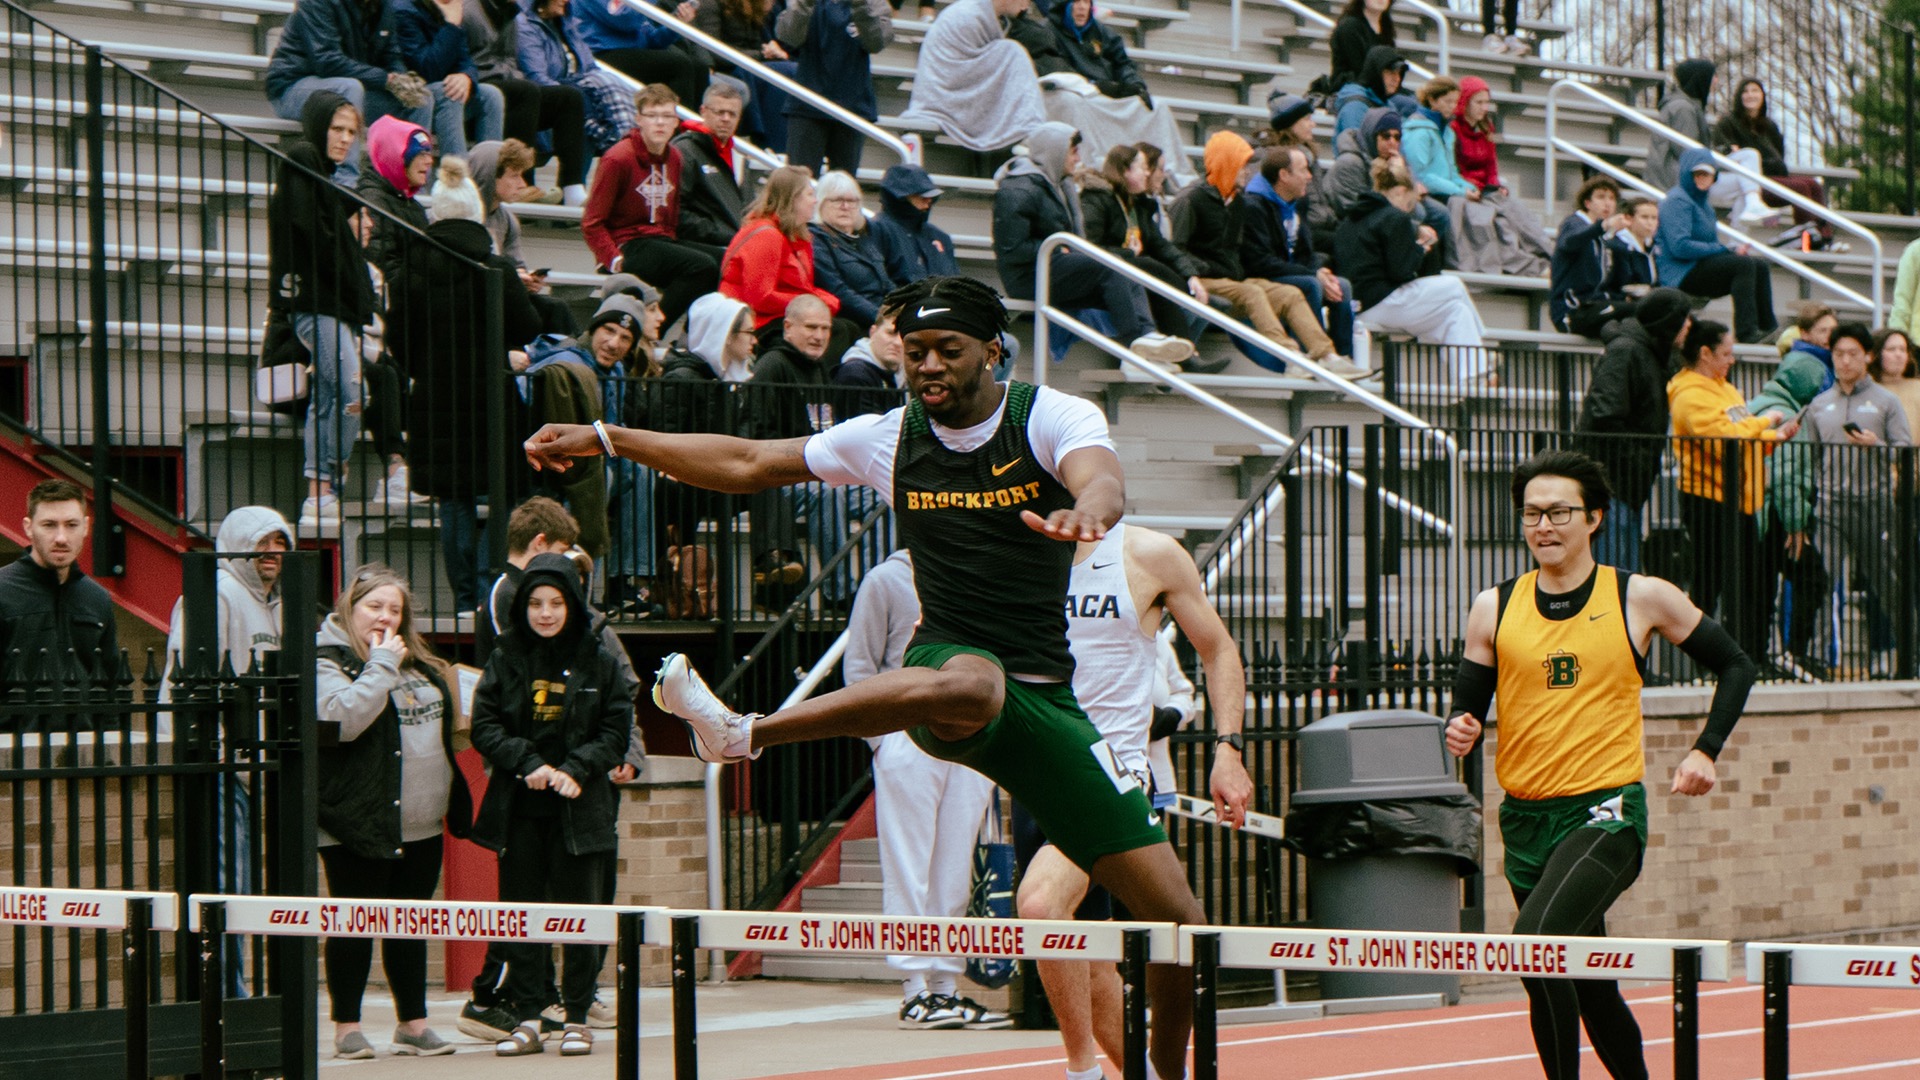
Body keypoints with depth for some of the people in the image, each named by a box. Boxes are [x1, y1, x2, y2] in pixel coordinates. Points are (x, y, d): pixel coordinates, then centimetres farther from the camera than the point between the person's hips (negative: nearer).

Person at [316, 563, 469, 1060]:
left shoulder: (421, 665, 14)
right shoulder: (328, 660, -8)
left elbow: (442, 733, 22)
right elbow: (342, 718, -26)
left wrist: (455, 802, 17)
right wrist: (381, 665, -20)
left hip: (419, 824, 7)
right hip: (359, 824, -7)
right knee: (355, 925, 0)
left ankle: (413, 1022, 19)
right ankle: (347, 1026, 8)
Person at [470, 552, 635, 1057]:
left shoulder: (601, 659, -1)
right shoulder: (506, 657, 4)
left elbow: (616, 731, 0)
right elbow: (484, 725, 2)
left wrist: (577, 770, -14)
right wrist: (528, 764, -12)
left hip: (580, 805, -2)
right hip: (518, 809, 2)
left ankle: (577, 1019, 10)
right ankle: (527, 1019, 10)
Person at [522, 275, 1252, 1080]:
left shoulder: (1055, 418, -2)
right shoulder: (890, 440, 7)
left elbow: (1105, 484, -26)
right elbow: (746, 464, 17)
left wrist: (1085, 511, -51)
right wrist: (604, 440, 15)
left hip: (1045, 703, 1)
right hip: (950, 660, -1)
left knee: (1178, 921, -4)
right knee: (969, 683, -44)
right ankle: (745, 734, -42)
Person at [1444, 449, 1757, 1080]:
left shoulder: (1641, 598, -1)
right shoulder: (1495, 608, 6)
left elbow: (1735, 667, 10)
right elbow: (1468, 703, 9)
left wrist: (1705, 751, -2)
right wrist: (1461, 730, -14)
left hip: (1606, 810, -4)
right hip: (1525, 816, 4)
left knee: (1535, 940, -28)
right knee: (1588, 986, 12)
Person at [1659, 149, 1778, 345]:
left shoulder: (1701, 202, 22)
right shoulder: (1677, 201, -10)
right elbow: (1680, 246, -23)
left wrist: (1733, 250, 2)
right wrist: (1725, 250, -17)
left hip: (1699, 267, 10)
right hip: (1681, 275, -10)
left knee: (1759, 265, -3)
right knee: (1743, 264, -25)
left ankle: (1768, 328, -6)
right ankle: (1746, 332, -29)